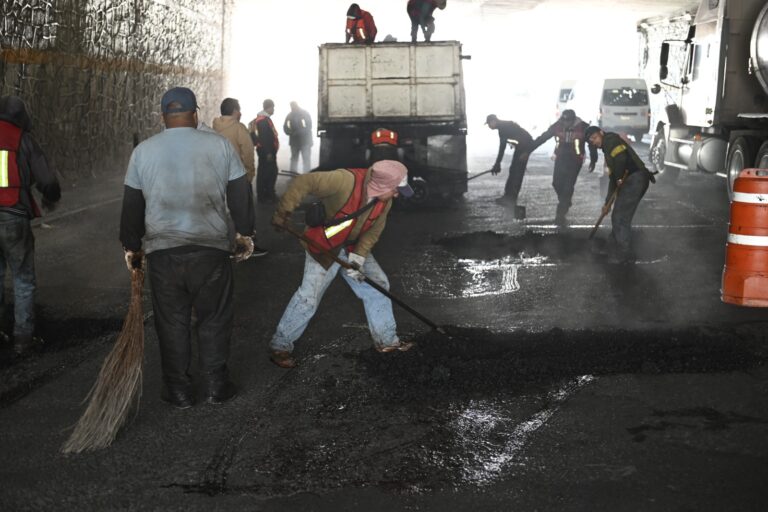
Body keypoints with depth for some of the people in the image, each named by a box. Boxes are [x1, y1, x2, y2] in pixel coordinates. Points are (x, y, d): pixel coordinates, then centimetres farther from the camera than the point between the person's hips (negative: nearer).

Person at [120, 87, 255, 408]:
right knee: (214, 320, 12)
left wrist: (132, 246, 19)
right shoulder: (220, 145, -2)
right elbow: (240, 195, 3)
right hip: (211, 249, -1)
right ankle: (216, 386, 19)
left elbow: (132, 206, 8)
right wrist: (244, 233, 15)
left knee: (171, 322, 11)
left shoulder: (143, 151, 2)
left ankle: (178, 390, 18)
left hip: (161, 251, 1)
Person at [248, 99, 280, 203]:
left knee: (271, 172, 15)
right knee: (265, 173, -5)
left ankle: (269, 194, 23)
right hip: (266, 152, -10)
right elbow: (264, 137, -23)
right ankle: (262, 196, 0)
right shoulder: (263, 120, -17)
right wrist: (268, 152, -24)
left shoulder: (265, 118, 16)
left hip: (269, 151, 10)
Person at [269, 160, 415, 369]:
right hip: (323, 246, -7)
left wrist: (359, 257, -16)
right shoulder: (346, 181, -34)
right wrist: (284, 210, -35)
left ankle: (386, 339, 26)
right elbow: (303, 182, -32)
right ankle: (280, 346, 8)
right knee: (309, 297, -9)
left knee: (378, 285, 9)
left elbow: (373, 230, -5)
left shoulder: (385, 199, -11)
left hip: (354, 247, 7)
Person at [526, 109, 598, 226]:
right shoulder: (557, 126, -4)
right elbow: (541, 138, 2)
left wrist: (593, 160, 9)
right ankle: (565, 202, 25)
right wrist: (528, 151, 1)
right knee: (557, 183, -7)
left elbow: (592, 143, 3)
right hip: (560, 159, 3)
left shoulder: (583, 127, -9)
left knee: (568, 187, -10)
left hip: (575, 161, -3)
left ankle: (560, 215, -7)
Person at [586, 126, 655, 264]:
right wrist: (607, 203, 27)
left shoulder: (611, 139, 0)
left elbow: (621, 156, -22)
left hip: (634, 179, -10)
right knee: (617, 217, 18)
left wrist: (619, 178, -12)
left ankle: (625, 255, -2)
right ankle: (613, 249, 29)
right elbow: (613, 177, 29)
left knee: (621, 218, -7)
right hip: (634, 182, 10)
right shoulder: (608, 151, 28)